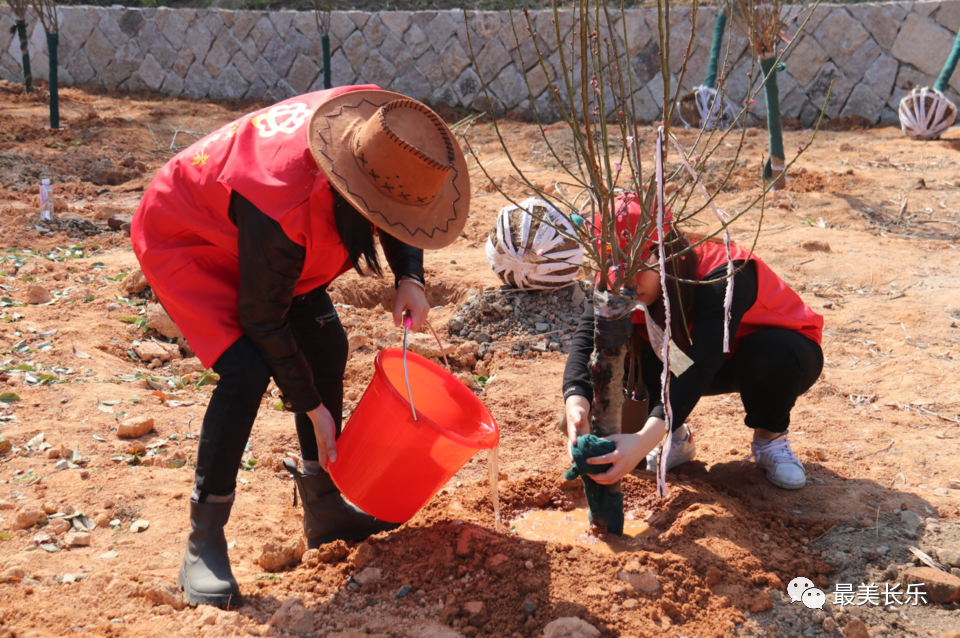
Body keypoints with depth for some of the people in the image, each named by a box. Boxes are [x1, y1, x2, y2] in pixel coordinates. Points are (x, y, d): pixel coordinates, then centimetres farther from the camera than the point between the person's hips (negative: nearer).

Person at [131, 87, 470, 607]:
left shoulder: (374, 126, -24)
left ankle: (323, 509, 18)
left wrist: (410, 278, -18)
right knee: (248, 370, -24)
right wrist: (312, 408, -19)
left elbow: (399, 213, -1)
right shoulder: (280, 209, -42)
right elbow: (263, 320, -27)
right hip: (181, 241, -8)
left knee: (326, 344, 3)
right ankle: (202, 548, -10)